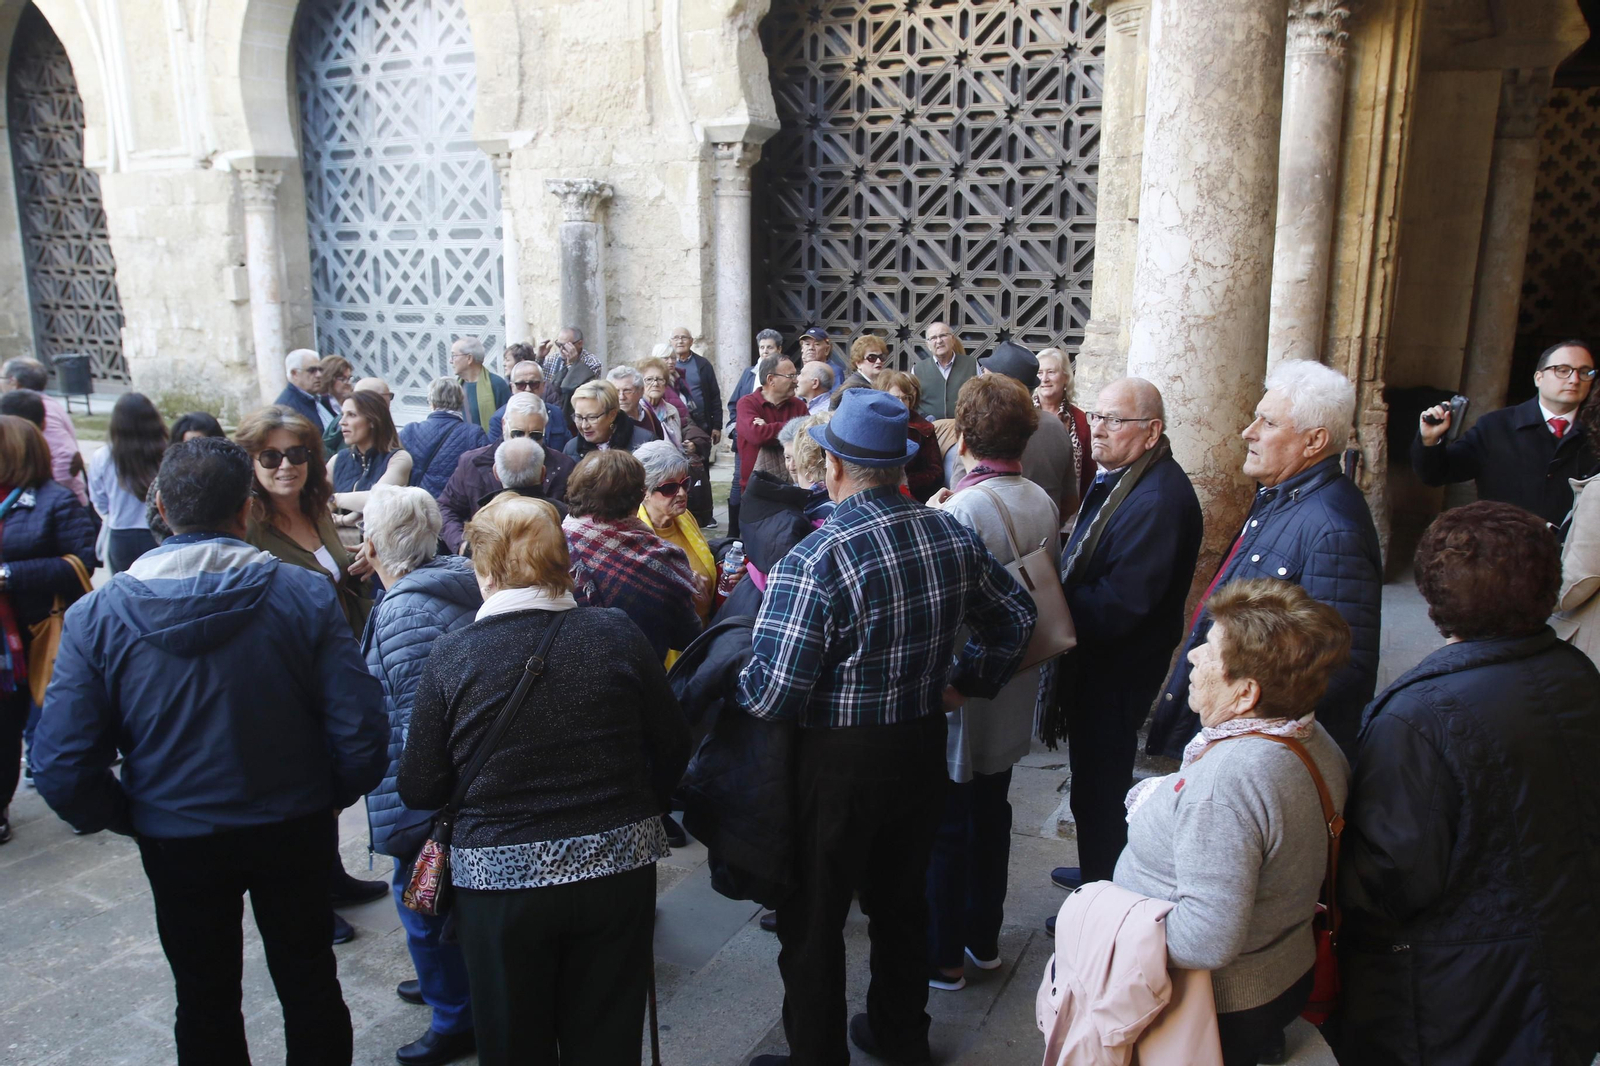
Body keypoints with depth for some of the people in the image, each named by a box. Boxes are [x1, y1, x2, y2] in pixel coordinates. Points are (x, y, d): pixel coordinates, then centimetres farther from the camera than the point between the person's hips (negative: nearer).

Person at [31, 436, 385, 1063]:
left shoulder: (98, 614, -15)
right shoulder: (306, 595, -18)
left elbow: (63, 768, -15)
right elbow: (360, 731, -20)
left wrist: (128, 819, 4)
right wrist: (327, 799, 0)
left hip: (177, 842, 1)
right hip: (296, 830, 0)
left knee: (205, 1000, 23)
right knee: (310, 986, 21)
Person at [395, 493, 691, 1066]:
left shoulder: (451, 655, -12)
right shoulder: (616, 633, -8)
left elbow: (418, 791, -6)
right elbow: (673, 749, 0)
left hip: (499, 878, -1)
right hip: (616, 867, 2)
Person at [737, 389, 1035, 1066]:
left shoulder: (814, 560, -24)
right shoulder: (952, 535, -4)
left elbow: (773, 694, -25)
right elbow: (1015, 616, 9)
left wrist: (729, 682, -5)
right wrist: (965, 680, 17)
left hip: (838, 762, -6)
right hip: (923, 748, 7)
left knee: (812, 921, 12)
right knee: (902, 901, 24)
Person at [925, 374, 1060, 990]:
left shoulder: (960, 510, -25)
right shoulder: (1044, 504, -2)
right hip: (1015, 694, 7)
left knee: (946, 824, 8)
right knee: (992, 811, 21)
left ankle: (943, 957, 22)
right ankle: (984, 938, 37)